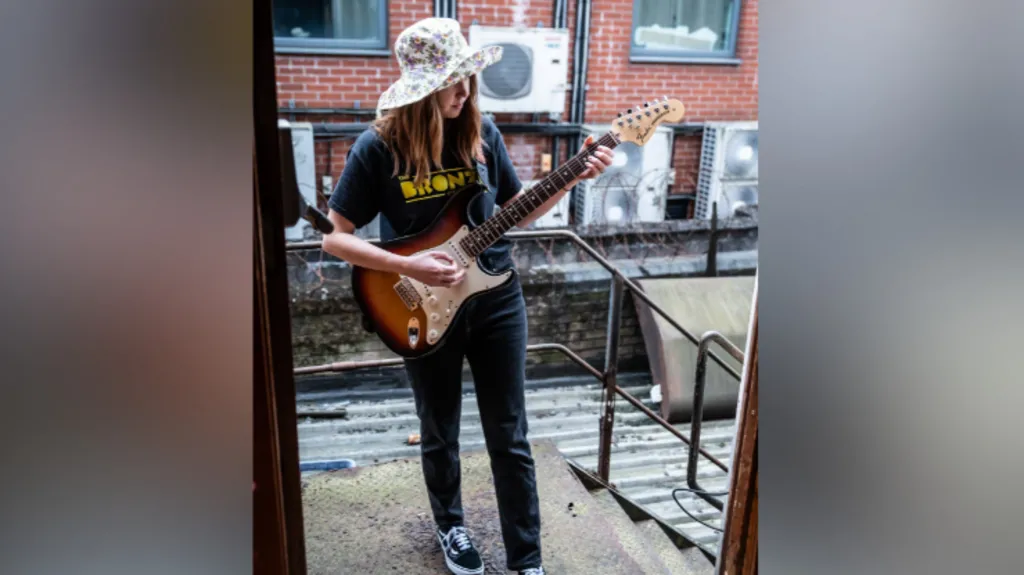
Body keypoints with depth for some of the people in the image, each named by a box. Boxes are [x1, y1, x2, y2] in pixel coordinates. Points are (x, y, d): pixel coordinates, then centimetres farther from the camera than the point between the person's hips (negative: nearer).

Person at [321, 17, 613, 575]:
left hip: (496, 299, 2)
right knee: (440, 434, 17)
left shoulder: (481, 131, -2)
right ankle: (450, 526, 44)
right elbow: (334, 237, -10)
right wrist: (409, 267, -22)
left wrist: (573, 177, -7)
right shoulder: (378, 147, -12)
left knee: (510, 438, 9)